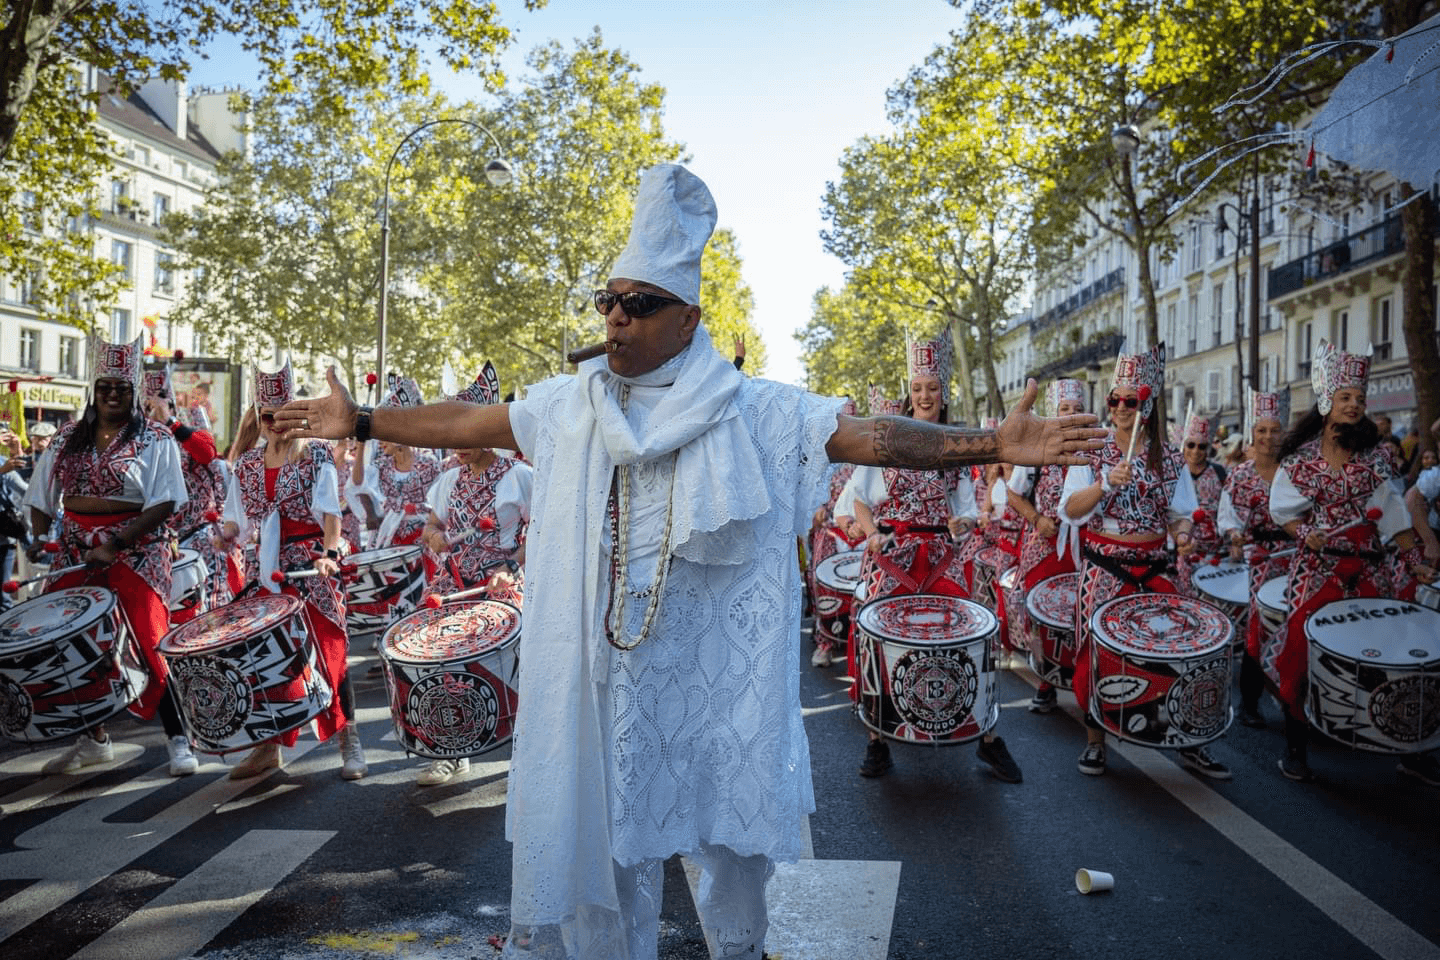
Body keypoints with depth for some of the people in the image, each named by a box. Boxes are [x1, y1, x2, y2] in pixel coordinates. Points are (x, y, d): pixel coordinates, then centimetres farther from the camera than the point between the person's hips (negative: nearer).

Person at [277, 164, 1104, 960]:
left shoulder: (758, 411, -7)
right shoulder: (568, 404, 4)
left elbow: (872, 436, -13)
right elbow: (465, 424, 12)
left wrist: (992, 445, -22)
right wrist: (359, 423, 14)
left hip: (720, 671, -2)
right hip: (609, 672, 2)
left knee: (734, 828, 13)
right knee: (613, 820, 14)